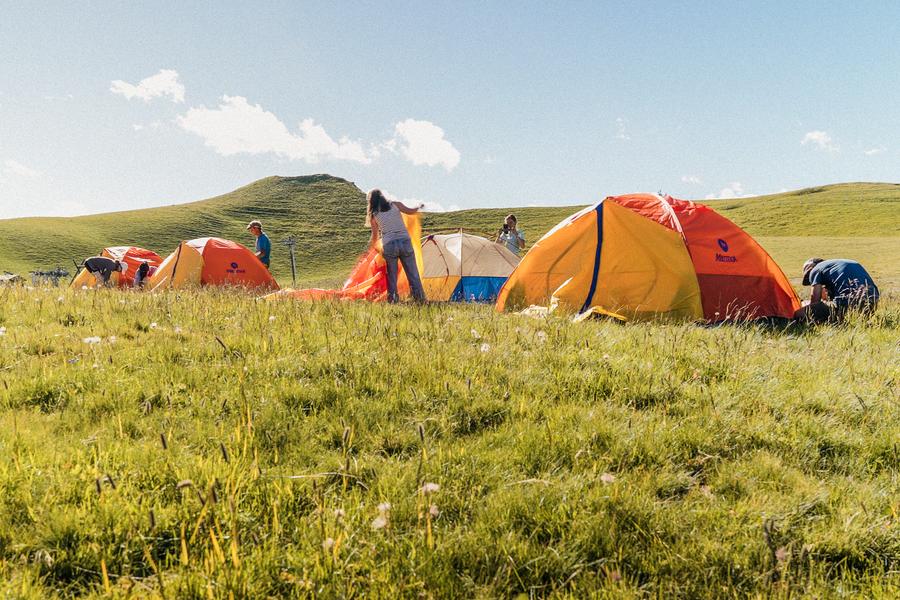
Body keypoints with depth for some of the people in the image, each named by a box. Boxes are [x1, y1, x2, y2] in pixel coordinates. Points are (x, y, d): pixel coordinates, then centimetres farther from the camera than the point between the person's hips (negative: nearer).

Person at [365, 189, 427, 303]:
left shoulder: (374, 215, 7)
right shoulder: (395, 205, 5)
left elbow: (375, 236, 13)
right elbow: (410, 211, -3)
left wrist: (370, 245, 32)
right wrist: (419, 207, 18)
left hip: (389, 246, 0)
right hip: (405, 242, 1)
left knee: (391, 276, 12)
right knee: (413, 274, 8)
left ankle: (392, 299, 12)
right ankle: (420, 299, 10)